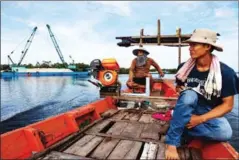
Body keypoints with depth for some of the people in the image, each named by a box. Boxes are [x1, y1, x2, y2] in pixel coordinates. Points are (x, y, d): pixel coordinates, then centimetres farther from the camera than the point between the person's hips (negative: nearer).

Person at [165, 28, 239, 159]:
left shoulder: (225, 73, -16)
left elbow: (227, 105, -14)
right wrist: (179, 89, -12)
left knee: (225, 133, -32)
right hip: (188, 110, 1)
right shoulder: (184, 67, -7)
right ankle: (171, 143, -31)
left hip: (210, 113, 0)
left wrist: (201, 119, -23)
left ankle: (178, 127, -16)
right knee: (189, 94, -34)